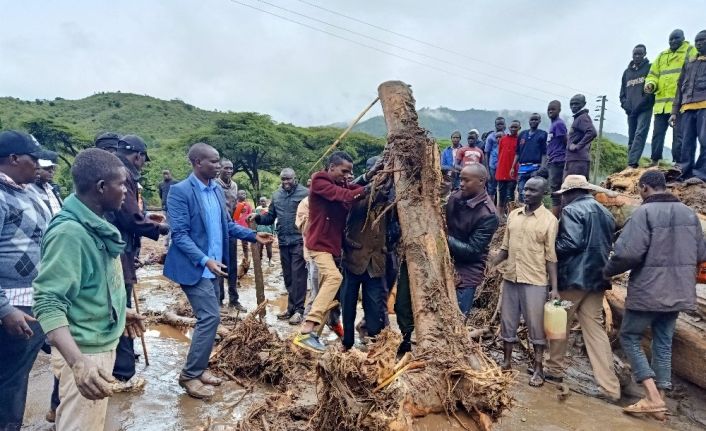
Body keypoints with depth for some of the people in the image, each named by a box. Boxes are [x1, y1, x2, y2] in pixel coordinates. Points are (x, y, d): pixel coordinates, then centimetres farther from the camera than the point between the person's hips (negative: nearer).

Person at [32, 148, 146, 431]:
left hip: (102, 344, 9)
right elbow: (48, 303, -30)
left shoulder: (95, 225, 4)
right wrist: (78, 362, -41)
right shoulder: (70, 231, -24)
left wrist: (120, 310, 27)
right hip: (85, 352, -9)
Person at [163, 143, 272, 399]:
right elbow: (179, 234, -19)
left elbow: (227, 224, 14)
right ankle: (189, 375, 6)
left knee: (208, 318, 13)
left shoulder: (217, 189, 7)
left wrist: (253, 236, 2)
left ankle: (199, 368, 28)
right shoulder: (180, 191, -15)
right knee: (210, 317, -10)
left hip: (213, 266, 8)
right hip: (194, 267, -8)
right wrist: (205, 260, -29)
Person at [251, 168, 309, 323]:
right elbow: (270, 217, 15)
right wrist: (258, 218, -5)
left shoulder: (304, 193, -8)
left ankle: (298, 309, 6)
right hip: (283, 241, 6)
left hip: (299, 241, -6)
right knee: (288, 276, 14)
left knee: (298, 276, -3)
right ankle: (291, 307, 26)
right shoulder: (276, 195, 12)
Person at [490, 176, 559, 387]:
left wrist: (554, 287, -10)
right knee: (507, 322, 12)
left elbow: (551, 256, -6)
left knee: (536, 325, 5)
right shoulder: (513, 215, 8)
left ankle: (538, 369, 19)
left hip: (535, 281, -4)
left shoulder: (549, 220, -5)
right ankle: (507, 361, 28)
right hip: (510, 278, 5)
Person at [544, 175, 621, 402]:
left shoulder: (572, 210, -11)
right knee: (595, 329, 8)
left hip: (573, 277, -7)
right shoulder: (605, 212, 14)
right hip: (597, 277, 7)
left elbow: (571, 243, -20)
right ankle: (610, 387, 5)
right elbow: (607, 245, 17)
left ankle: (555, 370, 26)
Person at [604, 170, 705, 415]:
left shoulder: (645, 212, -15)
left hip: (647, 291, -7)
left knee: (629, 338, 7)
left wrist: (608, 271, -5)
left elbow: (628, 253, -22)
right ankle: (658, 398, 21)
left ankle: (653, 397, 0)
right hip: (679, 292, 7)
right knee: (663, 342, 15)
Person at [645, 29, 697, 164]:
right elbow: (653, 75, 18)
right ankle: (655, 161, 12)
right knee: (657, 133, 6)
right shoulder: (661, 56, 21)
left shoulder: (690, 51, 8)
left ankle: (678, 163, -3)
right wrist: (650, 84, -3)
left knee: (678, 134, -5)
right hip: (661, 102, 5)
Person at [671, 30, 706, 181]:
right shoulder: (689, 63, 25)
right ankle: (685, 175, 0)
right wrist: (675, 111, 14)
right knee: (687, 143, -1)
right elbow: (680, 88, 23)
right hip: (687, 108, 4)